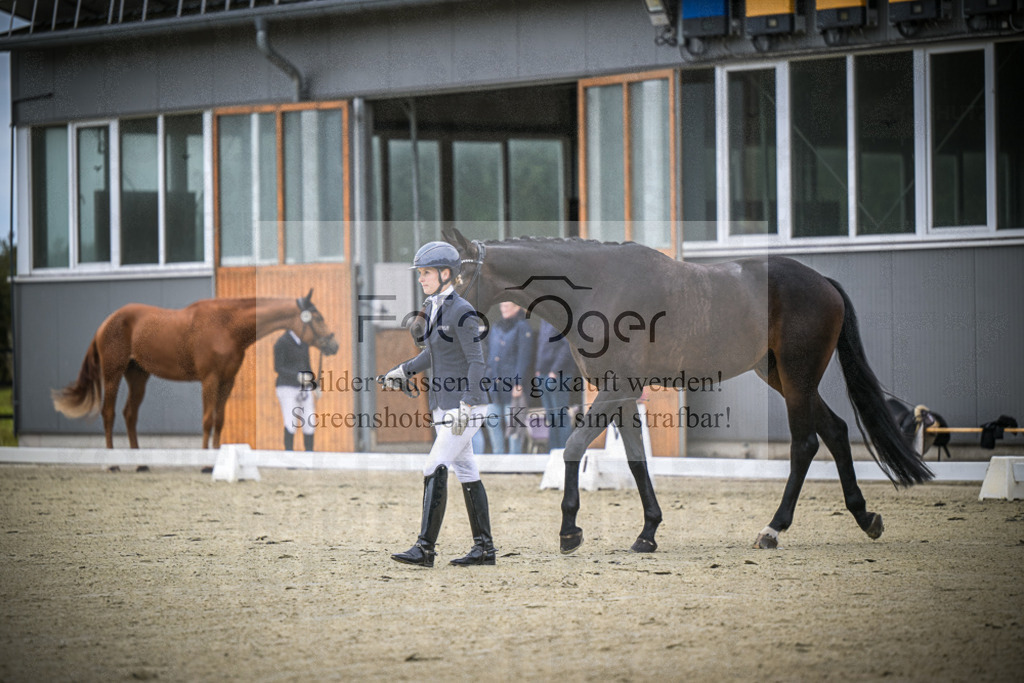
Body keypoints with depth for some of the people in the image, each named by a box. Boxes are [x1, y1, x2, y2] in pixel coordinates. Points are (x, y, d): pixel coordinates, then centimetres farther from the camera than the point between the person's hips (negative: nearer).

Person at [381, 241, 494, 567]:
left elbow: (476, 362, -19)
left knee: (435, 469, -15)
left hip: (466, 405, -9)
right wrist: (404, 370, 13)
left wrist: (465, 406, -26)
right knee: (466, 472, 11)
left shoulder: (462, 313, -16)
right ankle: (484, 548, 16)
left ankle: (425, 549, -17)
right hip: (443, 405, 9)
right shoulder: (433, 309, 11)